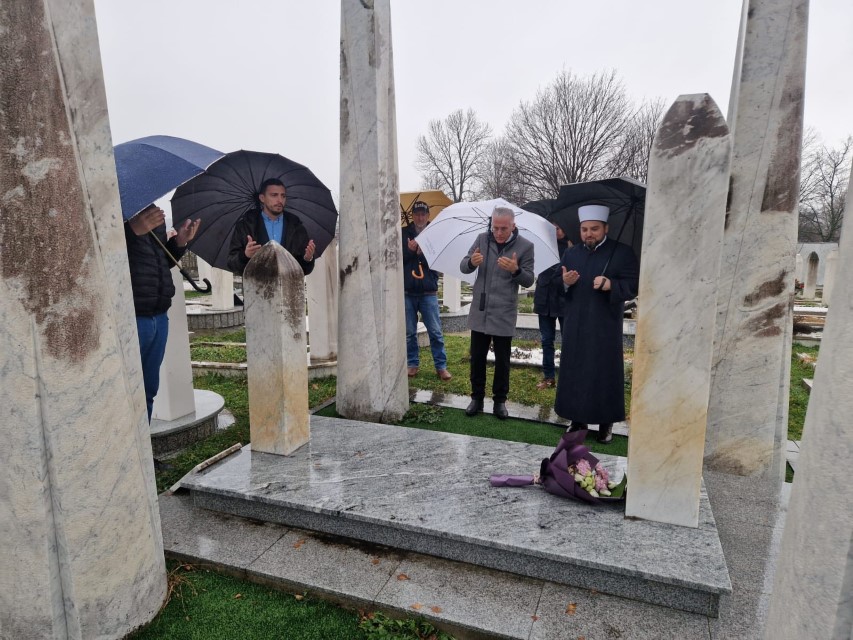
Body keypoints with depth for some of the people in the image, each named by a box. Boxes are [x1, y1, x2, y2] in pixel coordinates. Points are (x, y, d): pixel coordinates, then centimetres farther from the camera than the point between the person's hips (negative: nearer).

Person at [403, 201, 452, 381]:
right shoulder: (403, 233, 7)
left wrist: (421, 253, -16)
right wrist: (410, 250, -14)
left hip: (428, 292, -1)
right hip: (407, 291, 1)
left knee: (435, 331, 1)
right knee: (409, 332, 9)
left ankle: (441, 366, 10)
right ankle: (412, 364, 22)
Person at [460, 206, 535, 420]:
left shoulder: (525, 246, -6)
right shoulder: (482, 239, 2)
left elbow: (529, 281, -5)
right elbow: (463, 267, 2)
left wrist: (515, 270, -26)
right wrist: (472, 262, -21)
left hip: (504, 314, -2)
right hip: (479, 310, 3)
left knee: (502, 360, 8)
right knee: (477, 358, 9)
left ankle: (500, 400, 22)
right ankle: (477, 397, 23)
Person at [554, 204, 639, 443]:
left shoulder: (623, 252, -2)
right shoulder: (570, 253, 11)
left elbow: (634, 285, -7)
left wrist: (611, 285, -25)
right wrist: (565, 282, -13)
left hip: (605, 326, -3)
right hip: (575, 325, 4)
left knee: (605, 372, 3)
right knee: (575, 370, 7)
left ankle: (606, 422, 16)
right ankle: (577, 418, 20)